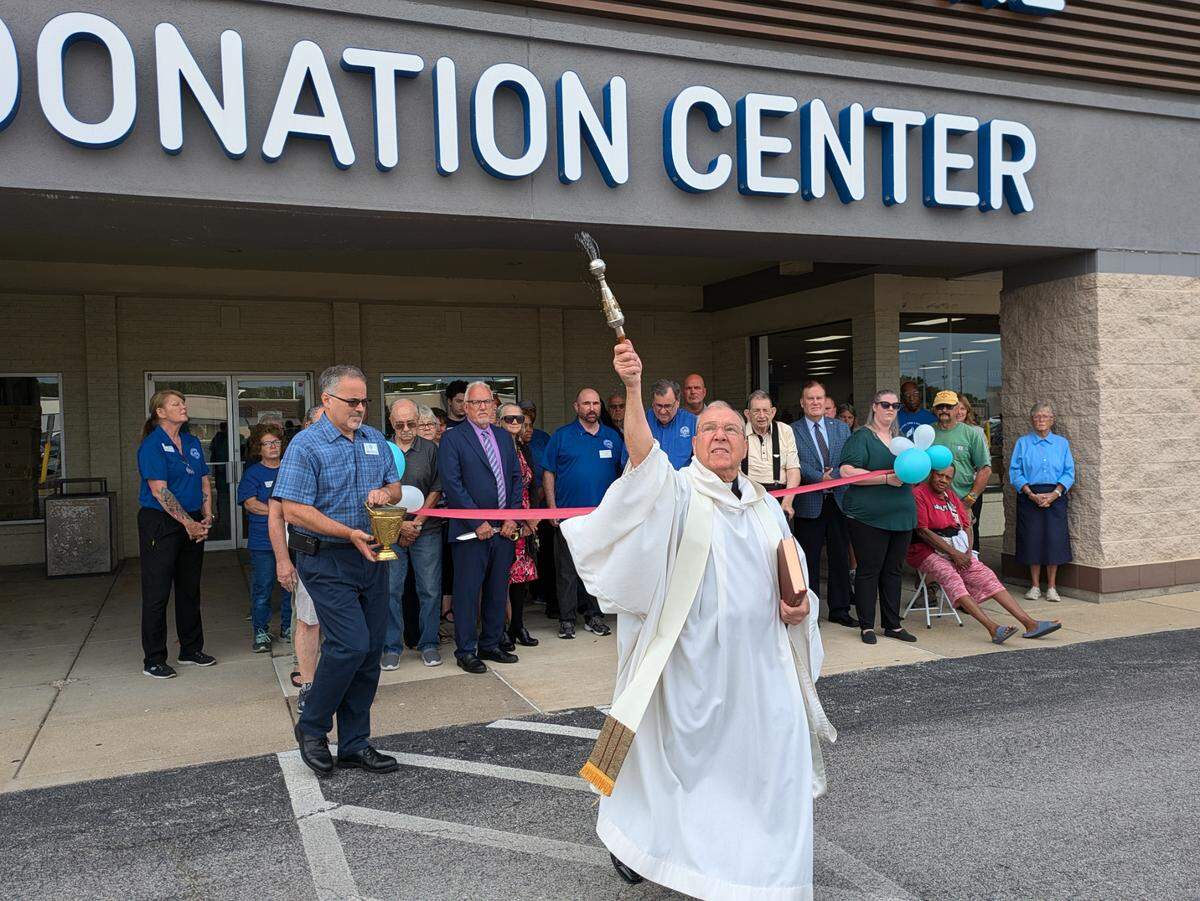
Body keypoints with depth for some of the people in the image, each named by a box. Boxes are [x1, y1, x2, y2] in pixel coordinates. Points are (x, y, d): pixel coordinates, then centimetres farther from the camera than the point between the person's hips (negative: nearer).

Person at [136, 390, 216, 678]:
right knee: (157, 593, -1)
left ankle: (191, 649, 26)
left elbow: (204, 482, 14)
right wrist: (188, 523, -16)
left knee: (190, 589, 14)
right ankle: (153, 660, 8)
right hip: (160, 524, -7)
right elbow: (159, 491, -17)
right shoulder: (152, 445, -11)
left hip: (193, 526, 7)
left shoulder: (192, 442, 11)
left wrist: (206, 517, 1)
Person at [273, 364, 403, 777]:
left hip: (371, 558, 7)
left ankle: (354, 744, 20)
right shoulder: (306, 445, -10)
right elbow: (294, 511, -16)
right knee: (351, 644, -15)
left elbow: (395, 487, 19)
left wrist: (385, 493, -5)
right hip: (327, 561, -6)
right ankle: (311, 729, 9)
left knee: (369, 653, 8)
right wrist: (350, 533, -23)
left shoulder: (375, 440, 10)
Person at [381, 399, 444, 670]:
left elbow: (436, 490, 3)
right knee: (391, 590, 2)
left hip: (426, 531, 1)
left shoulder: (430, 450, 4)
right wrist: (400, 524, -6)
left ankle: (429, 645, 16)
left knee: (430, 590, 4)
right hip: (390, 531, 0)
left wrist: (416, 524, -5)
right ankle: (391, 647, 14)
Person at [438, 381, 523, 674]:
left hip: (504, 528, 6)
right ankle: (466, 651, 12)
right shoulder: (452, 438, -4)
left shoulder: (504, 437, 14)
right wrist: (477, 522, -14)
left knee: (498, 590, 12)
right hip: (470, 529, -5)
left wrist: (512, 517, 1)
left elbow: (516, 478, 14)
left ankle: (491, 645, 24)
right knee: (468, 592, 1)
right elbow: (452, 484, -11)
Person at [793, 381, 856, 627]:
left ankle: (839, 609, 21)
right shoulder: (792, 431, -1)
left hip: (839, 500, 3)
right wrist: (820, 478, -18)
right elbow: (797, 464, -9)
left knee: (840, 558, 10)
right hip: (809, 503, -3)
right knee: (809, 560, 4)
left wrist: (833, 477, -12)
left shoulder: (841, 427, 10)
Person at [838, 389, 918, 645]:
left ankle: (893, 624, 21)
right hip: (869, 516, -7)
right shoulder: (861, 437, -5)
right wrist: (887, 478, -19)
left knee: (893, 570, 12)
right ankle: (867, 626, 9)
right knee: (868, 570, 0)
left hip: (901, 515, 7)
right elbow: (846, 471, -17)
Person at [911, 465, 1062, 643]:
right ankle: (993, 628, -42)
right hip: (927, 551, -7)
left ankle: (1029, 623, -13)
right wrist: (953, 553, -14)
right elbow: (922, 531, -14)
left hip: (957, 550, 7)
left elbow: (965, 526, 16)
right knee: (952, 578, -31)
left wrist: (967, 552, -4)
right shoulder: (919, 494, -7)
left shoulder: (951, 496, 18)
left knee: (986, 576, -9)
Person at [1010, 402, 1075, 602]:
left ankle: (1051, 587, 8)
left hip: (1055, 497, 1)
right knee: (1032, 539, 0)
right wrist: (1031, 494, -13)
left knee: (1055, 539, -2)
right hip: (1029, 497, -1)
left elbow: (1069, 472, 4)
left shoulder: (1062, 443, 10)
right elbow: (1015, 472, -1)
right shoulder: (1023, 443, 6)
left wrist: (1055, 493, -11)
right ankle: (1035, 585, 11)